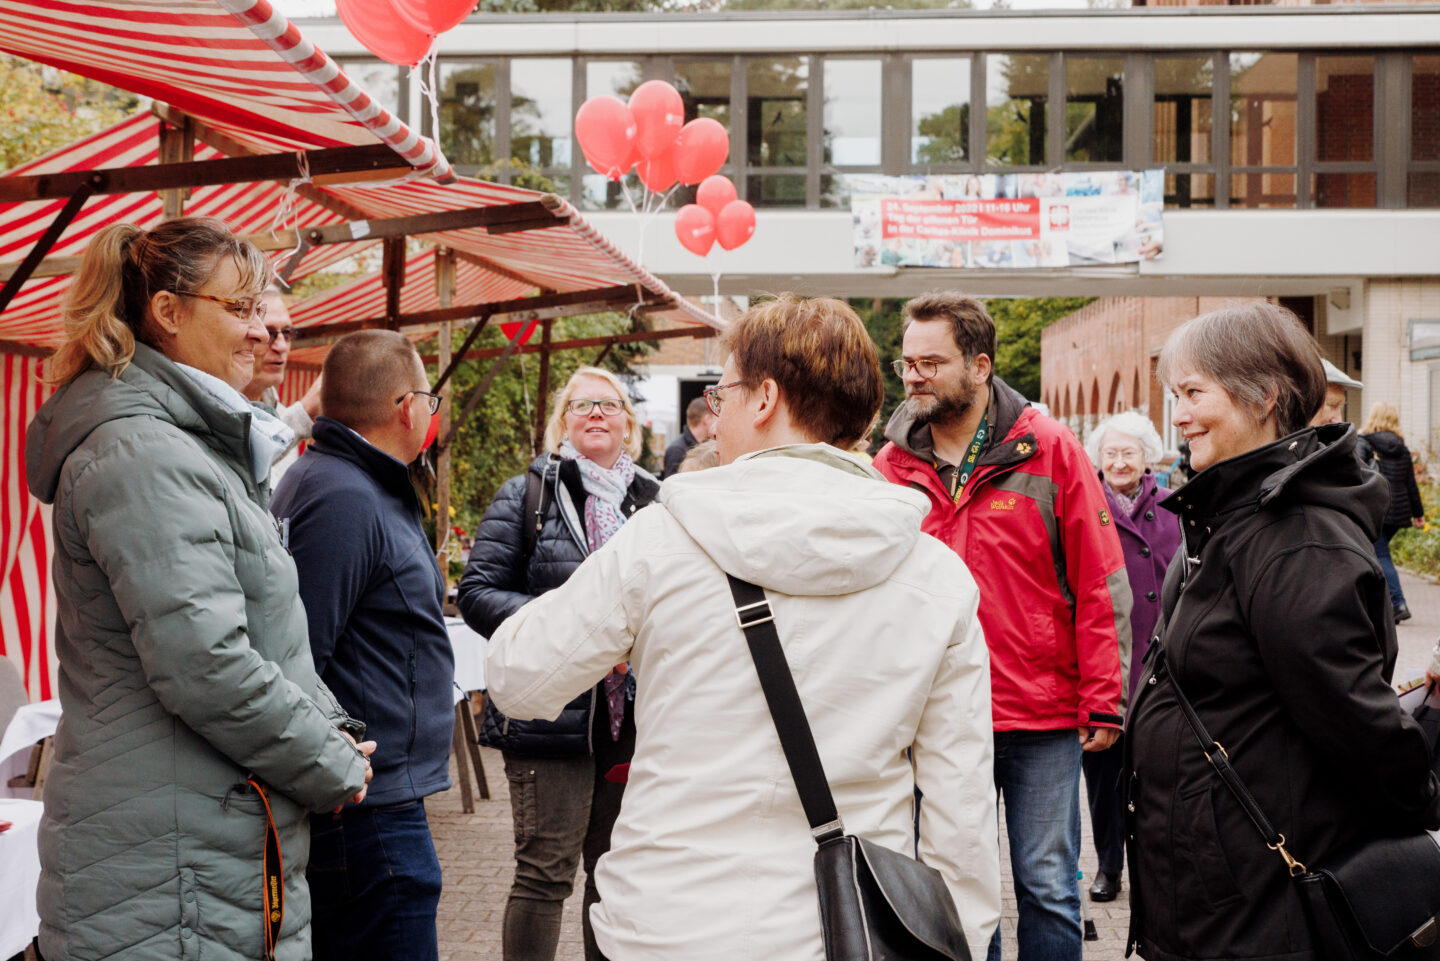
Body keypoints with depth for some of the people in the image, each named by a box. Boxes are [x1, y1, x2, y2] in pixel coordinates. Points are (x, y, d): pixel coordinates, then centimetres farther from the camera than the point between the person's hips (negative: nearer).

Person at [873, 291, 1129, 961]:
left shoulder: (1049, 449, -4)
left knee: (1047, 885, 5)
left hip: (1044, 715, -2)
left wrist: (1104, 700, -8)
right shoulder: (890, 466, 3)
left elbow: (1099, 585, -4)